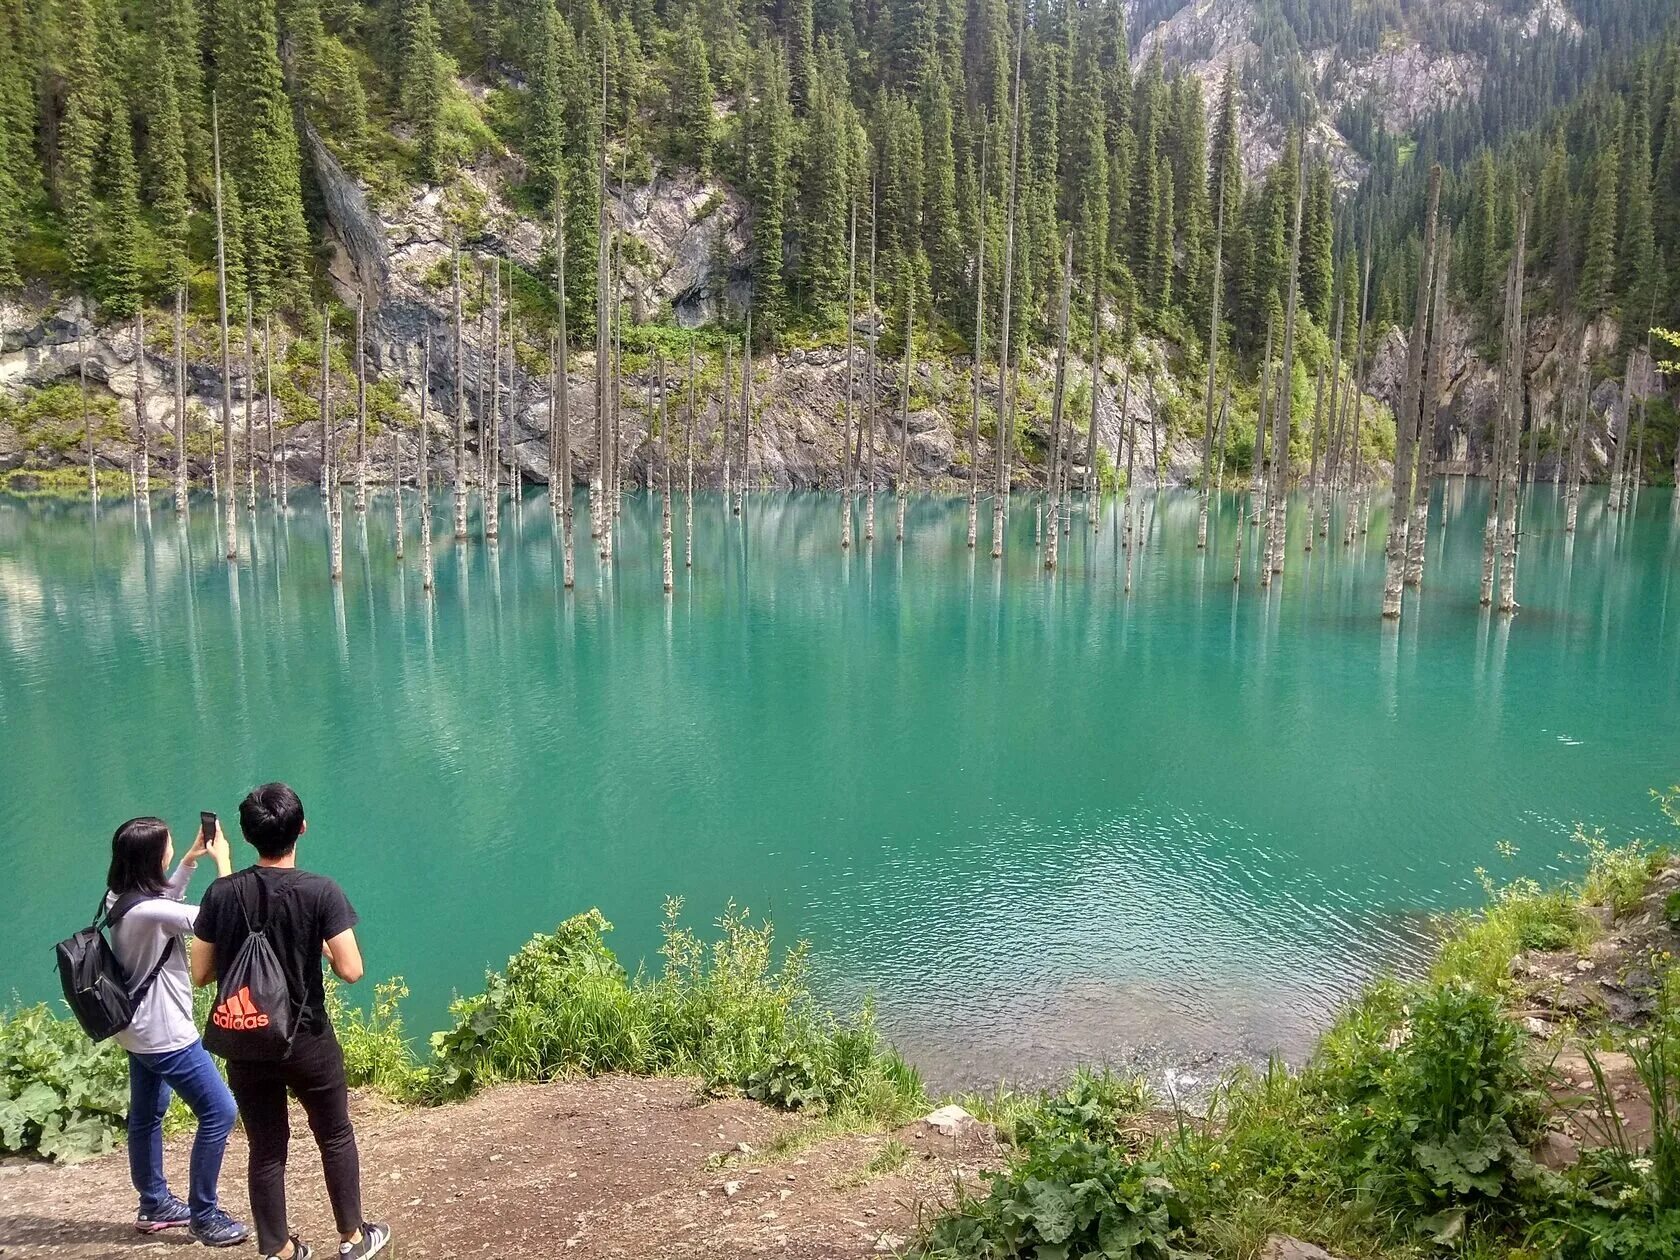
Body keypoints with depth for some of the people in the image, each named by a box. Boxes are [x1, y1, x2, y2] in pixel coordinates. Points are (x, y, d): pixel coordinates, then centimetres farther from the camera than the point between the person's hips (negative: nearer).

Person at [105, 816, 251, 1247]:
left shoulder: (122, 898, -1)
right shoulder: (149, 912, -31)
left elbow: (166, 896, 21)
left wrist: (192, 857, 12)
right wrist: (222, 859, -19)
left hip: (140, 1029, 10)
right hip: (164, 1034, -10)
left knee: (146, 1115, 22)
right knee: (219, 1113, -1)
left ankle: (154, 1206, 37)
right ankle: (204, 1217, 9)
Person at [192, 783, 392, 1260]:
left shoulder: (222, 894, -8)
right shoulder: (321, 892, -18)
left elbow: (201, 974, -2)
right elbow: (351, 971, -20)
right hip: (307, 1041, -2)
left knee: (265, 1149, 16)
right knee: (336, 1137, 17)